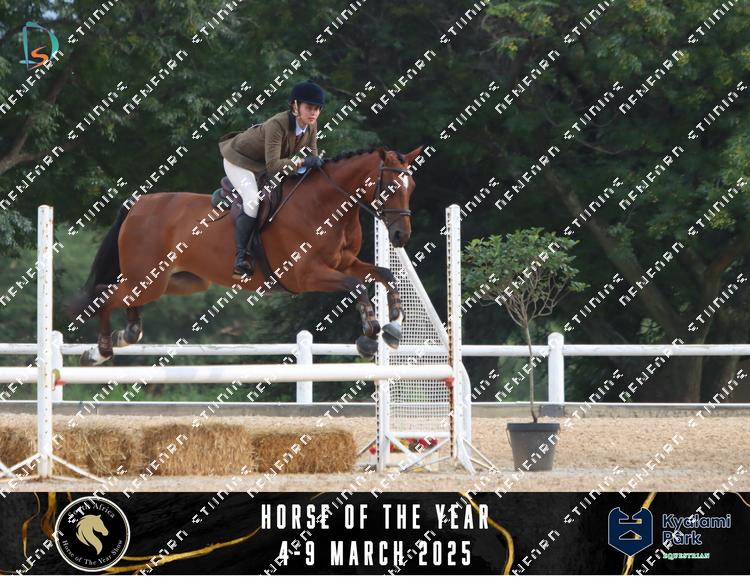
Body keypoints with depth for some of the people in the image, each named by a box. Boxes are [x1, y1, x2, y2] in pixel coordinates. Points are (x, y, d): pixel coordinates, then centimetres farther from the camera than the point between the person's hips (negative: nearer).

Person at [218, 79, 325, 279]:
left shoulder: (311, 125, -16)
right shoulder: (277, 125, -38)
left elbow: (312, 156, -6)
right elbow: (272, 166, -43)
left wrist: (314, 162, -28)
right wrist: (302, 161, -50)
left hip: (262, 163, 8)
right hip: (239, 159, -8)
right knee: (253, 202, -27)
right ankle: (240, 259, -20)